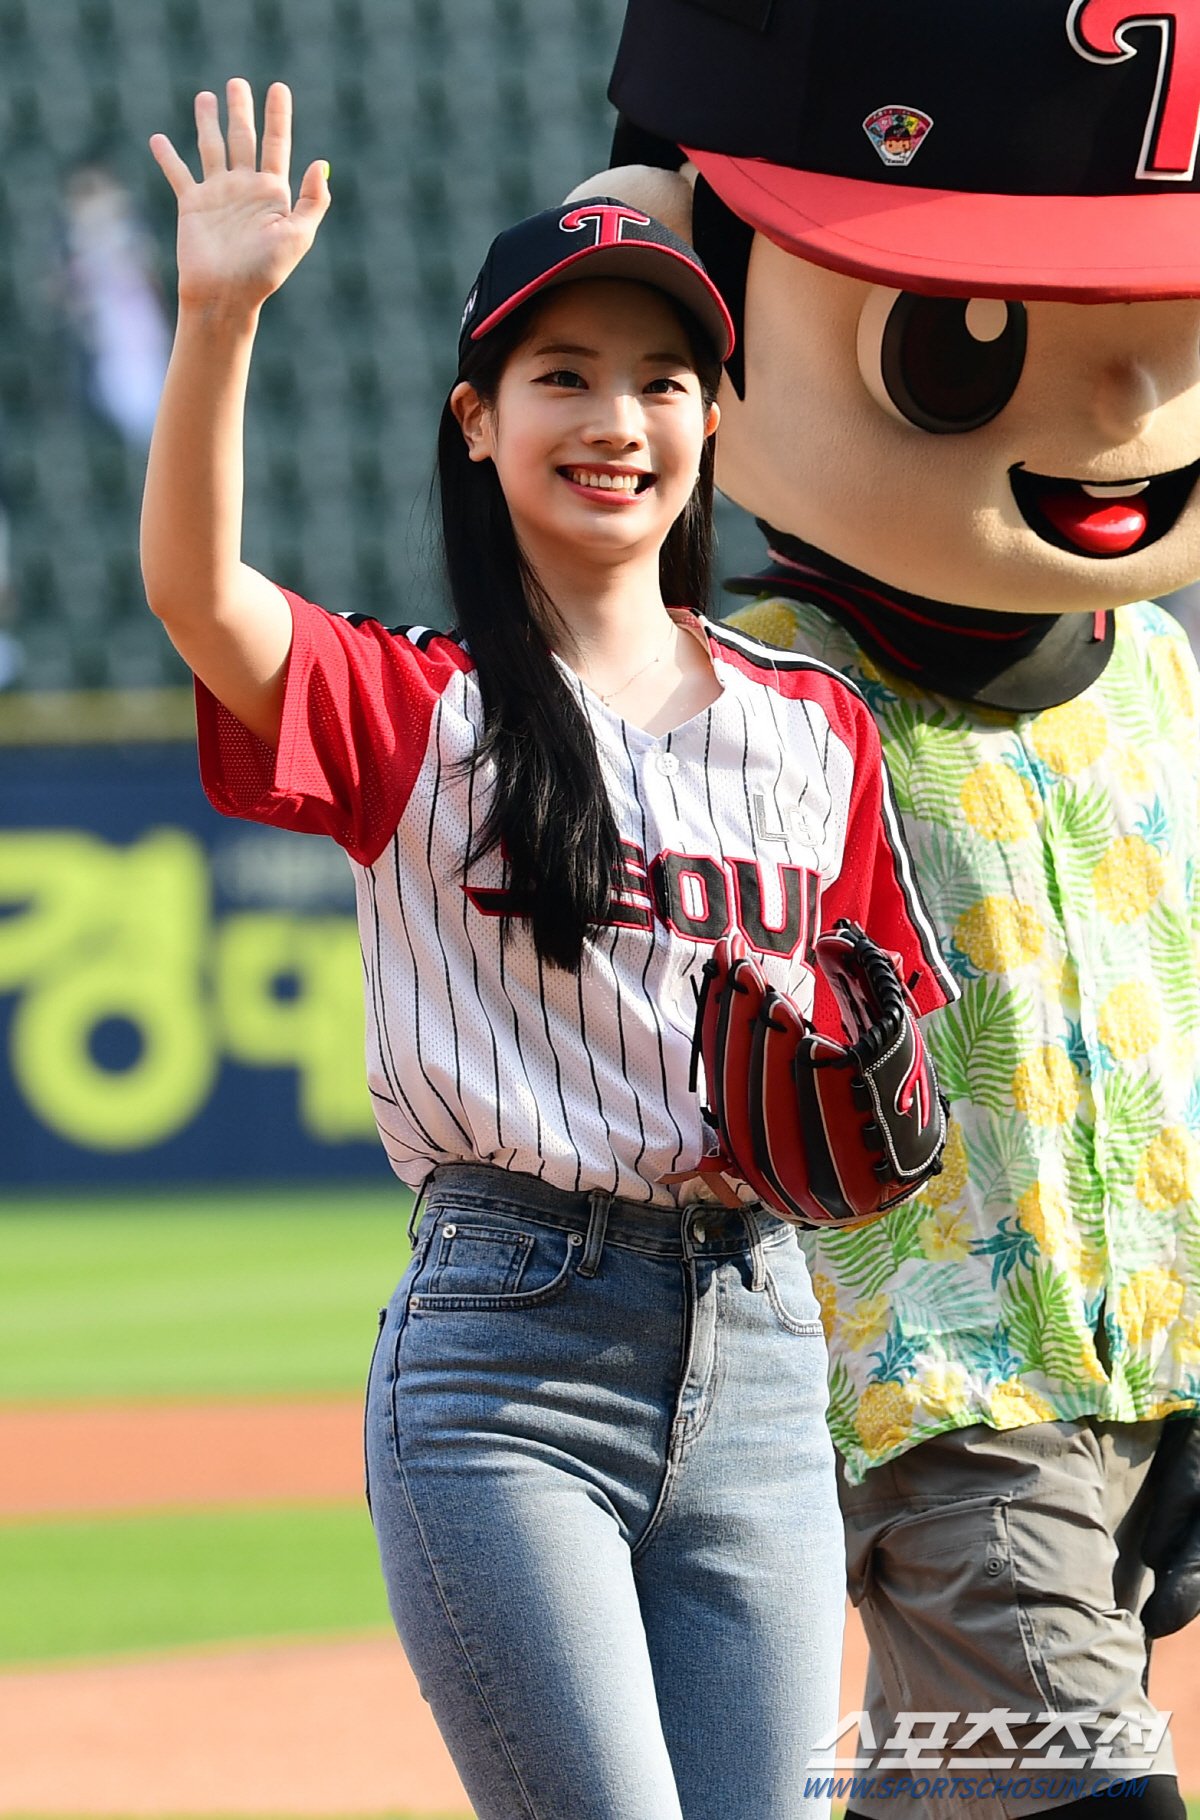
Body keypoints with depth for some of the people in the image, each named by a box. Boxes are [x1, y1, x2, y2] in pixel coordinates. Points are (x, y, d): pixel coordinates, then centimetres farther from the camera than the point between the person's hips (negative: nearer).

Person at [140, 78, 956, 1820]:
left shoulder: (815, 727, 13)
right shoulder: (413, 714, 1)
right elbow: (193, 586, -18)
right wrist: (218, 318, -30)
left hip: (760, 1344, 4)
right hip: (506, 1355, -4)